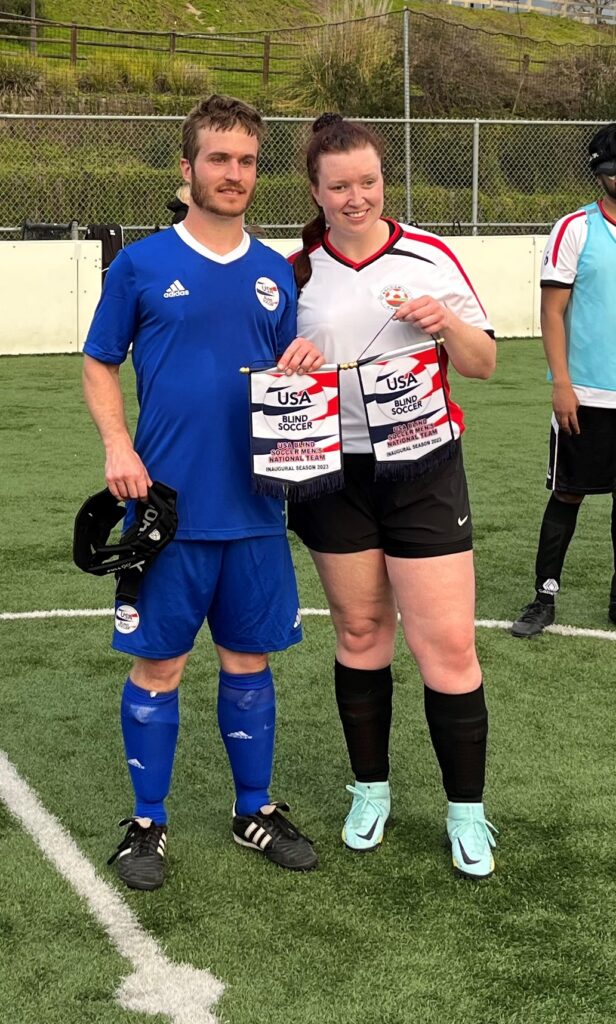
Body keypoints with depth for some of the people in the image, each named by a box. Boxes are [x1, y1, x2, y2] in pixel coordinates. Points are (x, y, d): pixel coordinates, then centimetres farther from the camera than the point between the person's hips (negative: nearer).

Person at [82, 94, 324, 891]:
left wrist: (302, 368, -7)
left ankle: (255, 809, 27)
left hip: (254, 509, 3)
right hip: (169, 508, -3)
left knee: (248, 660, 12)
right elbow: (99, 367, 3)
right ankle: (146, 823, 19)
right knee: (158, 666, 4)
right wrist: (119, 448, -12)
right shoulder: (141, 265, -2)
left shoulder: (275, 273, 9)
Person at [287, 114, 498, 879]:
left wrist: (448, 323, -19)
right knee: (359, 633, 11)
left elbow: (483, 364, 1)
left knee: (447, 646, -4)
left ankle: (466, 812, 10)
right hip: (336, 475, 2)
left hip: (422, 470, -2)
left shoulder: (429, 257, -2)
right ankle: (370, 789, 28)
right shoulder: (297, 273, 3)